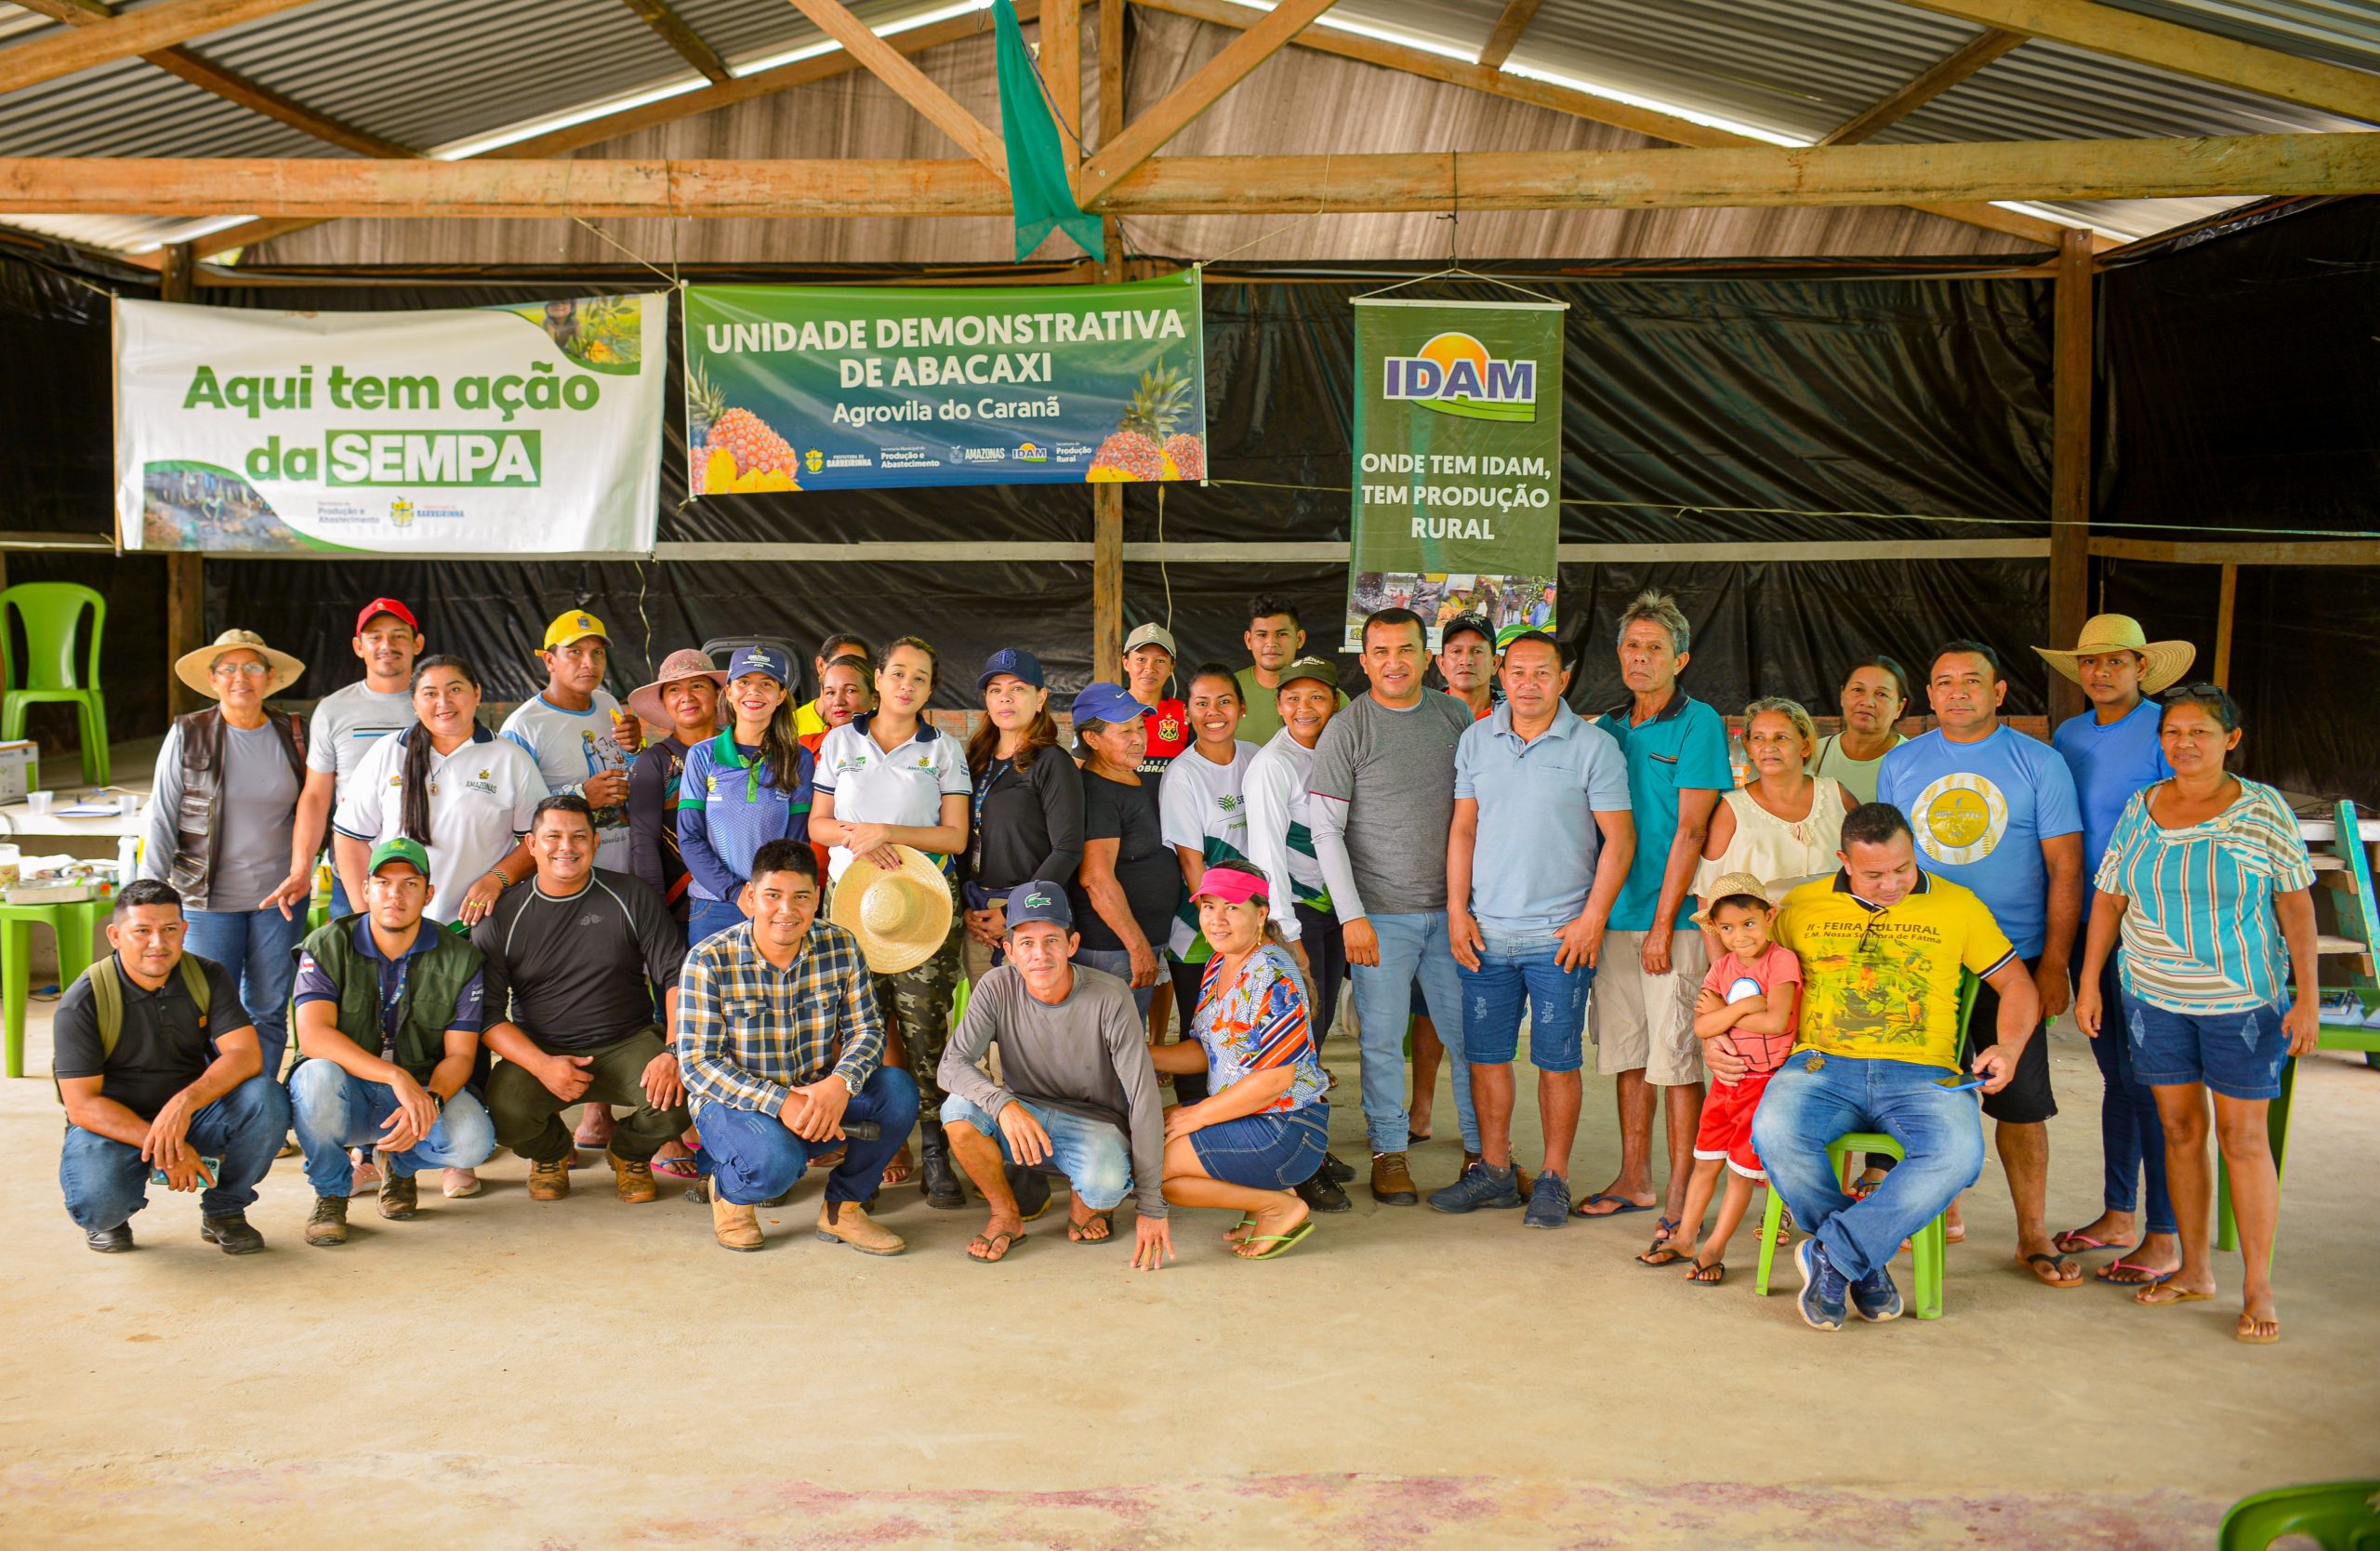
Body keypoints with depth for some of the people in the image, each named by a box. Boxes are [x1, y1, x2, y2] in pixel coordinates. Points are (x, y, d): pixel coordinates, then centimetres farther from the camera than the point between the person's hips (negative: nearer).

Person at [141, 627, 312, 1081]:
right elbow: (161, 820, -1)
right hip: (210, 897, -2)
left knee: (268, 1011, 7)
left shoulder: (293, 734, 4)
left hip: (281, 895, 2)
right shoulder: (188, 735, -2)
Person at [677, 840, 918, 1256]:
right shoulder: (708, 961, -15)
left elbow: (867, 1030, -4)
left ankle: (842, 1207, 1)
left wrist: (840, 1083, -28)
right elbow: (697, 1064, -17)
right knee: (775, 1161, -36)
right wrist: (780, 1102, -30)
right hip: (734, 1103, -4)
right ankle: (728, 1190, 4)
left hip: (818, 1098, 4)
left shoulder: (841, 948, -6)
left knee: (898, 1089, -22)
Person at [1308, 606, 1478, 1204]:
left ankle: (1483, 1149, 21)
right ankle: (1389, 1154, 17)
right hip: (1381, 913, -3)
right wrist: (1351, 915, -9)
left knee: (1472, 1031, 7)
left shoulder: (1456, 716, 7)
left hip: (1452, 908, 3)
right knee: (1383, 1038, 2)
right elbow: (1326, 830, -4)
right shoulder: (1346, 729, -4)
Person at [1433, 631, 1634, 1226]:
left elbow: (1619, 839, -3)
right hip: (1486, 931, 3)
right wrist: (1457, 910, 2)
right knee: (1485, 1054, 8)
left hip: (1560, 933, -3)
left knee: (1557, 1060, 3)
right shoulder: (1476, 740, 7)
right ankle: (1495, 1171, 21)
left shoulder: (1594, 746, -3)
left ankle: (1553, 1179, 15)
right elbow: (1463, 828, 10)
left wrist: (1592, 919, -9)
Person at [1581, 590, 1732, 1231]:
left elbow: (1690, 830, -10)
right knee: (1627, 1052, 11)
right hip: (1612, 916, 6)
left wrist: (1662, 924, -14)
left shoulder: (1698, 723, -5)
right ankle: (1634, 1181, 21)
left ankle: (1681, 1194, 4)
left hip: (1672, 917, -6)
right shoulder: (1607, 729, 12)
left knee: (1675, 1057, -4)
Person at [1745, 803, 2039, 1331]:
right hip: (1822, 1067, 0)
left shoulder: (1958, 906, 12)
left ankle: (1833, 1253, -19)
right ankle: (1865, 1264, -11)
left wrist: (2009, 1048, -1)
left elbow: (2016, 983, 18)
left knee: (1959, 1154, -34)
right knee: (1773, 1132, -33)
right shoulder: (1802, 906, 13)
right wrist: (1714, 1037, 5)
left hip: (1922, 1074, 0)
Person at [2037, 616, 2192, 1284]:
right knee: (2115, 1074, 14)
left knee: (2147, 1079, -4)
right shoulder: (2068, 735, 11)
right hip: (2086, 923, 6)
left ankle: (2165, 1236, 4)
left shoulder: (2165, 734, -8)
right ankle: (2118, 1216, 23)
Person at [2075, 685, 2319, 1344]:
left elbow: (2296, 902, -5)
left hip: (2242, 1000, -3)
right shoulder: (2140, 809, 4)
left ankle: (2257, 1288, 8)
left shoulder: (2263, 808, -5)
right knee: (2180, 1128, 9)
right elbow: (2108, 899, 9)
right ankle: (2194, 1269, 21)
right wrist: (2089, 983, 7)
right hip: (2155, 997, 3)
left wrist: (2308, 994, -10)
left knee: (2243, 1137, 0)